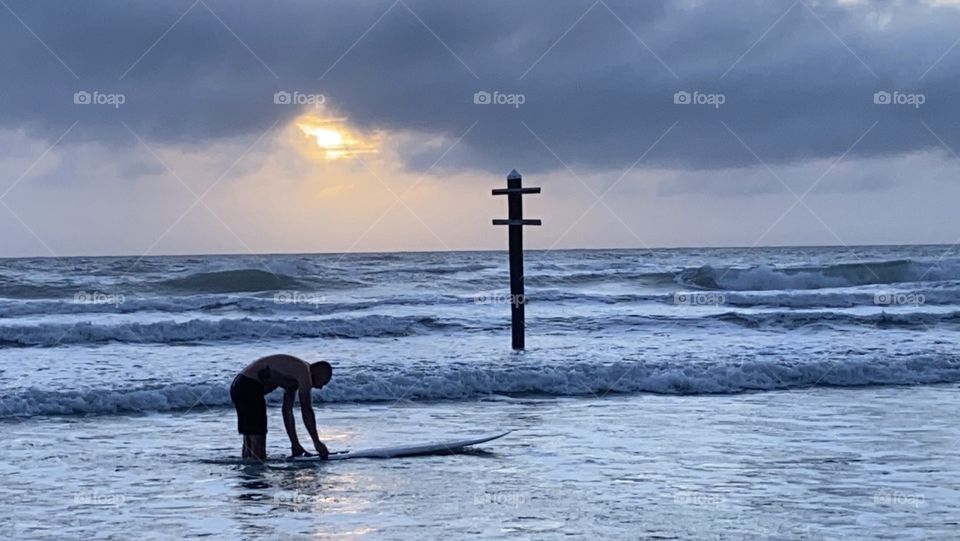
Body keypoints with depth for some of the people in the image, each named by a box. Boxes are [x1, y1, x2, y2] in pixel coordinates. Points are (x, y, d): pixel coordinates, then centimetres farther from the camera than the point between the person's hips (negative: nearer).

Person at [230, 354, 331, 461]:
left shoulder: (294, 377, 19)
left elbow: (287, 411, 20)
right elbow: (306, 410, -14)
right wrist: (317, 442, -12)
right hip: (249, 388, -11)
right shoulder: (304, 371, -10)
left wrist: (295, 444, 19)